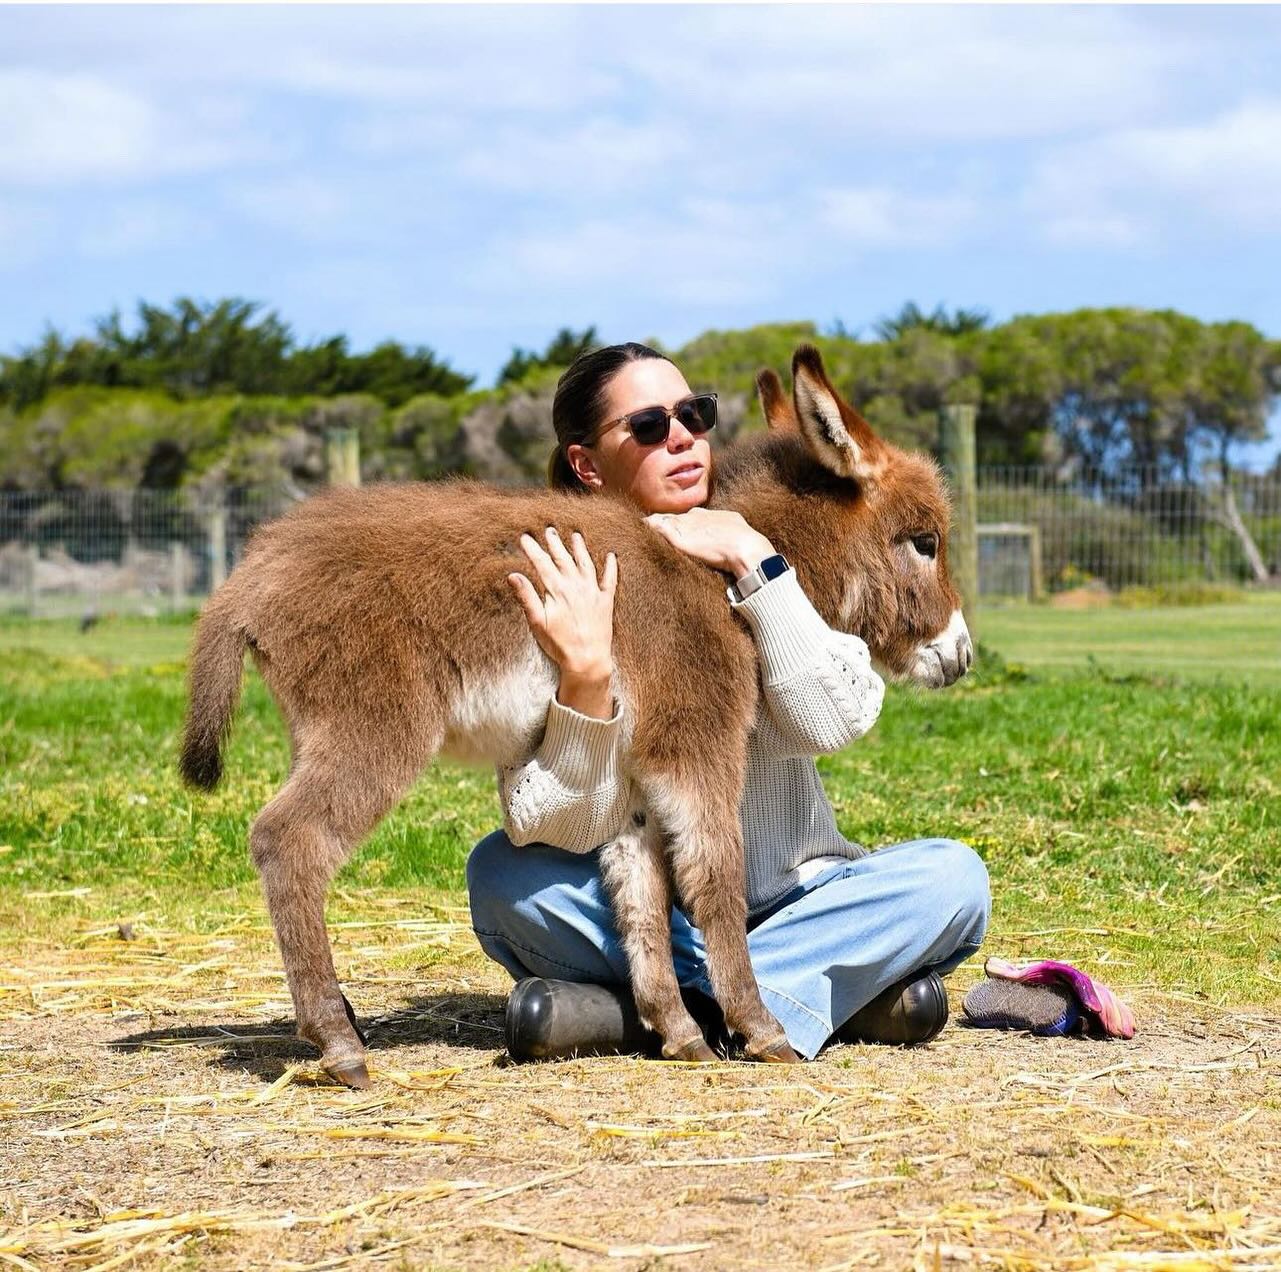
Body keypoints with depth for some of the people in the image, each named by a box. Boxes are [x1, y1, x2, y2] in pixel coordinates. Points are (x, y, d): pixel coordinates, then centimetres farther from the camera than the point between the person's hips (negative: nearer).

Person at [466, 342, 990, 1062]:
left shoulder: (764, 564, -2)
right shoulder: (560, 593, -7)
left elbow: (836, 721, -21)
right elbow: (557, 829, -19)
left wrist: (753, 562, -24)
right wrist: (587, 676, -34)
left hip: (790, 904, 1)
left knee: (951, 874, -24)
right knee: (502, 873, -27)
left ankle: (634, 1012, -30)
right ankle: (848, 991, -27)